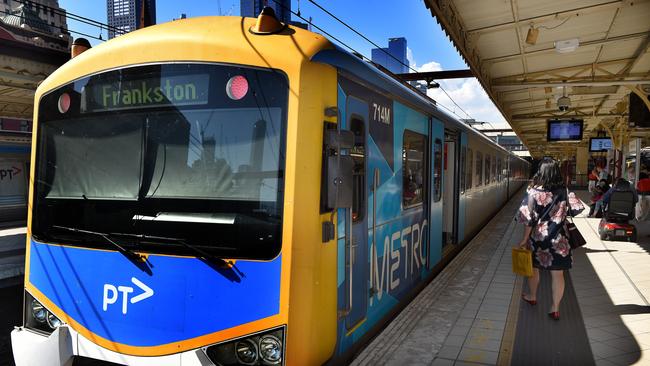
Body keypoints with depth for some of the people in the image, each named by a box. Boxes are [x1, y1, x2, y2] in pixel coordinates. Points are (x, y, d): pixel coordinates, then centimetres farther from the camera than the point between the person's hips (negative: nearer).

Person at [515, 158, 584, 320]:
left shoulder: (534, 193, -16)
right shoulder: (564, 191, -8)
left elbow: (529, 220, -14)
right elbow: (577, 208, 1)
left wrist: (524, 240, -5)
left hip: (538, 238, -1)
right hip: (559, 240, 1)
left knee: (533, 268, 21)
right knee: (558, 274, 9)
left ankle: (532, 296, 40)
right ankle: (555, 308, 14)